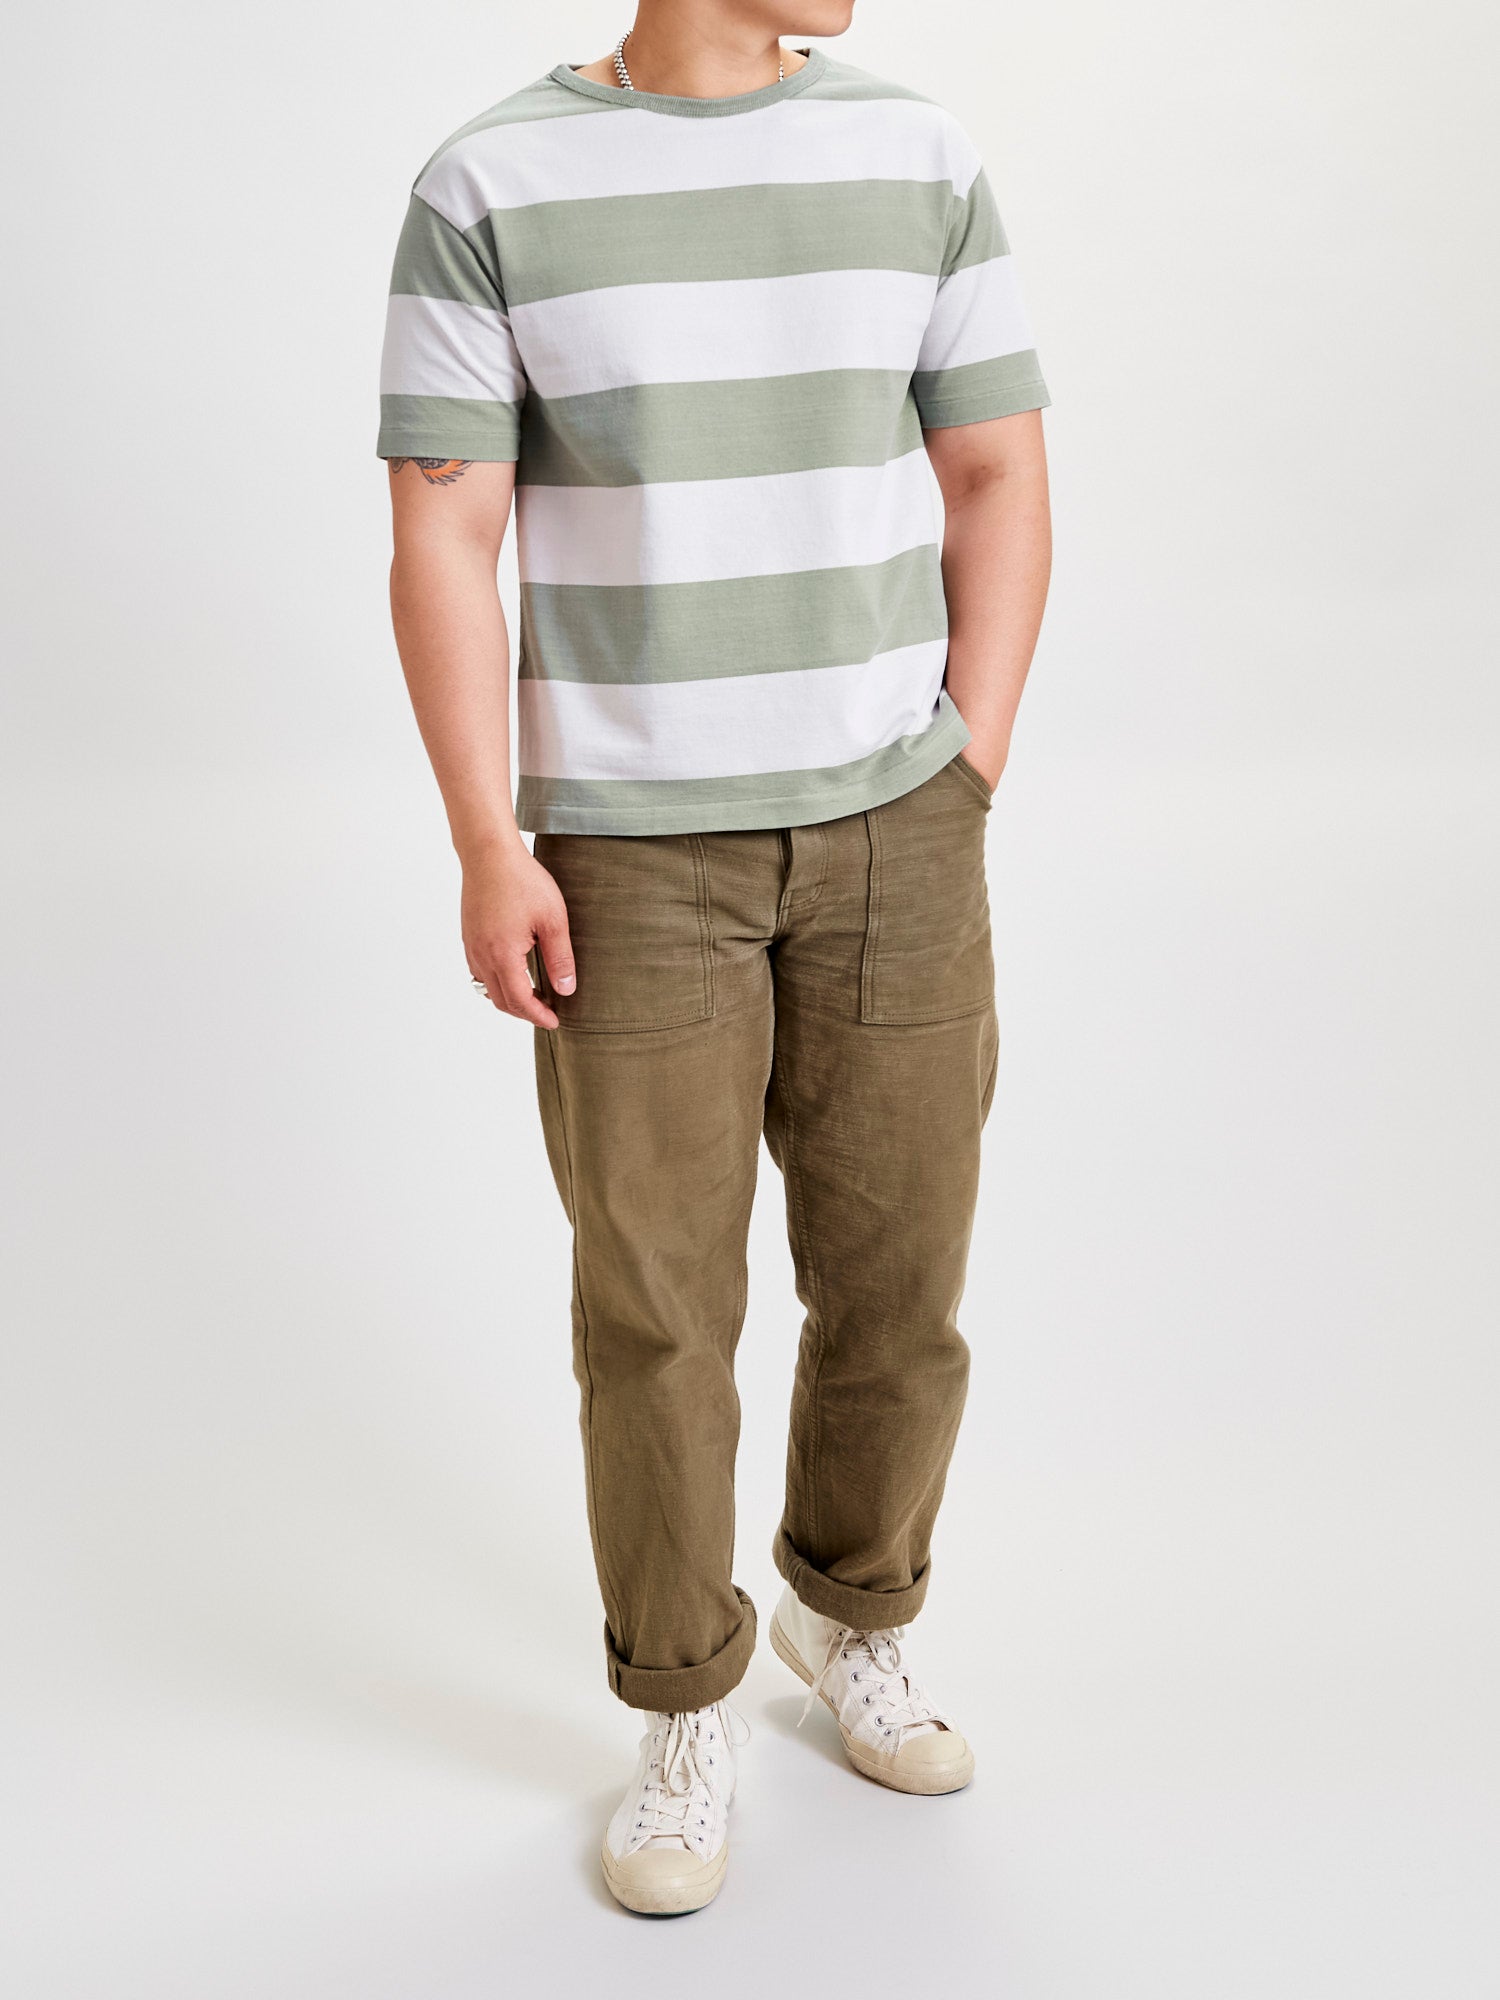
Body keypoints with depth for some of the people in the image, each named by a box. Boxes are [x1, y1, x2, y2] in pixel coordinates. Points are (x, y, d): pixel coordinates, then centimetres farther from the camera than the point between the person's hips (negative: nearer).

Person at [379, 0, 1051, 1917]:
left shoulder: (919, 156, 4)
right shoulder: (490, 186, -3)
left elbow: (998, 481, 6)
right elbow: (442, 539, -5)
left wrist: (965, 782, 0)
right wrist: (488, 846, -11)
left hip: (890, 832, 3)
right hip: (632, 855, -2)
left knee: (896, 1274, 9)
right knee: (654, 1307, 4)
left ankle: (853, 1616, 36)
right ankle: (685, 1717, 26)